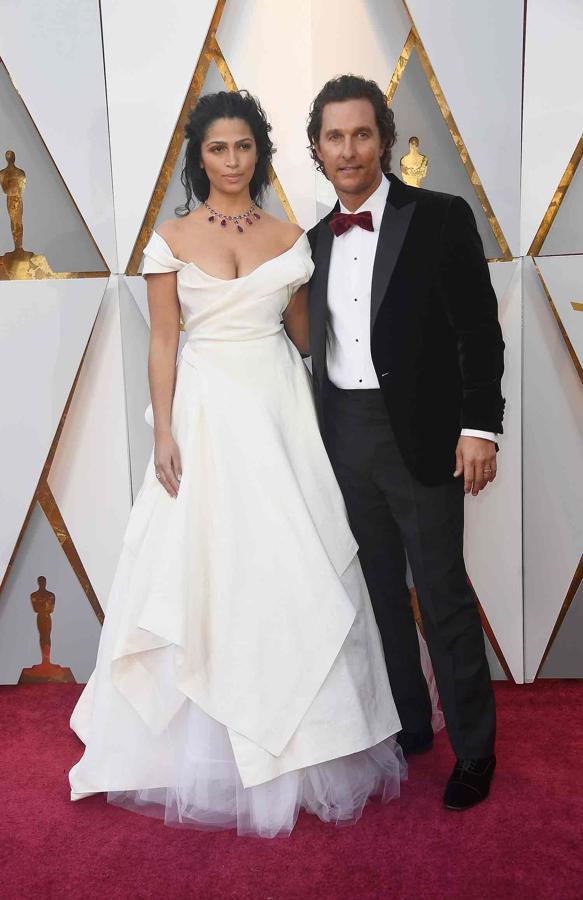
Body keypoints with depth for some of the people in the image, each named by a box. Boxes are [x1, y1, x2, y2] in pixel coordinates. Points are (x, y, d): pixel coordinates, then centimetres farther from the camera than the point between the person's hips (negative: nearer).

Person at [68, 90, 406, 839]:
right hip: (207, 412, -1)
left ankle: (297, 742, 22)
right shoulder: (171, 239, 3)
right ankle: (210, 751, 20)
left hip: (281, 409, 2)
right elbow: (162, 341, -1)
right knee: (206, 567, 2)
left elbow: (301, 328, 13)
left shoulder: (289, 237, 9)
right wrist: (163, 433, -10)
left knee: (292, 569, 3)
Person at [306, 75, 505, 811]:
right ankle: (405, 725, 32)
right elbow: (320, 342, 13)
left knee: (443, 595, 2)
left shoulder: (440, 218, -4)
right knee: (380, 590, 15)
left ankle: (474, 748, 21)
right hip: (344, 437, 5)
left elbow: (479, 330, -7)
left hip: (419, 435, -5)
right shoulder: (317, 238, 11)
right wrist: (321, 434, 10)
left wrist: (479, 426, -14)